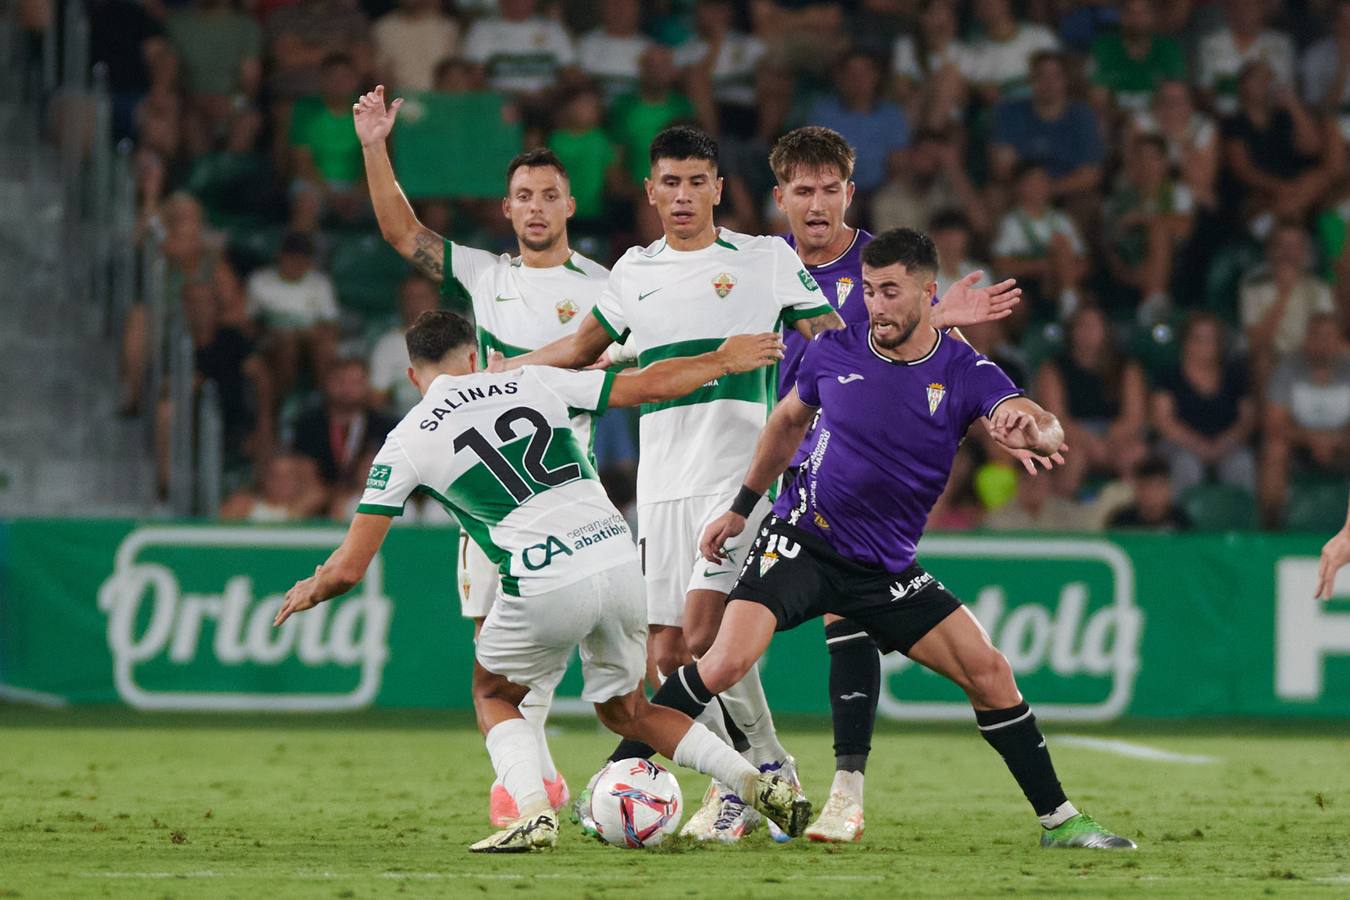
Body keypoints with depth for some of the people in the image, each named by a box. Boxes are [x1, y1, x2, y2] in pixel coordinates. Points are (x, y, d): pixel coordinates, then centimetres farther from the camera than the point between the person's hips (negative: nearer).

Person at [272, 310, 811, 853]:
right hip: (617, 559, 4)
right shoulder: (533, 384, 13)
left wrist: (310, 591, 27)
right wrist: (724, 360, 32)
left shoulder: (406, 444, 6)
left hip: (544, 589, -4)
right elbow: (651, 386, 15)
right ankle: (756, 782, 7)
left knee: (493, 696, 25)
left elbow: (349, 568, 5)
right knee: (624, 711, 24)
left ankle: (534, 813, 0)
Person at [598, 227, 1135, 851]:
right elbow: (787, 422, 17)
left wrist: (1030, 428, -48)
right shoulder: (834, 353, -3)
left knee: (989, 672, -8)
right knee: (726, 662, -23)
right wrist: (740, 507, 23)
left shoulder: (964, 373, -7)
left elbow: (1046, 429, -23)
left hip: (888, 567, 1)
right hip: (802, 540, -1)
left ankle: (1058, 821, 5)